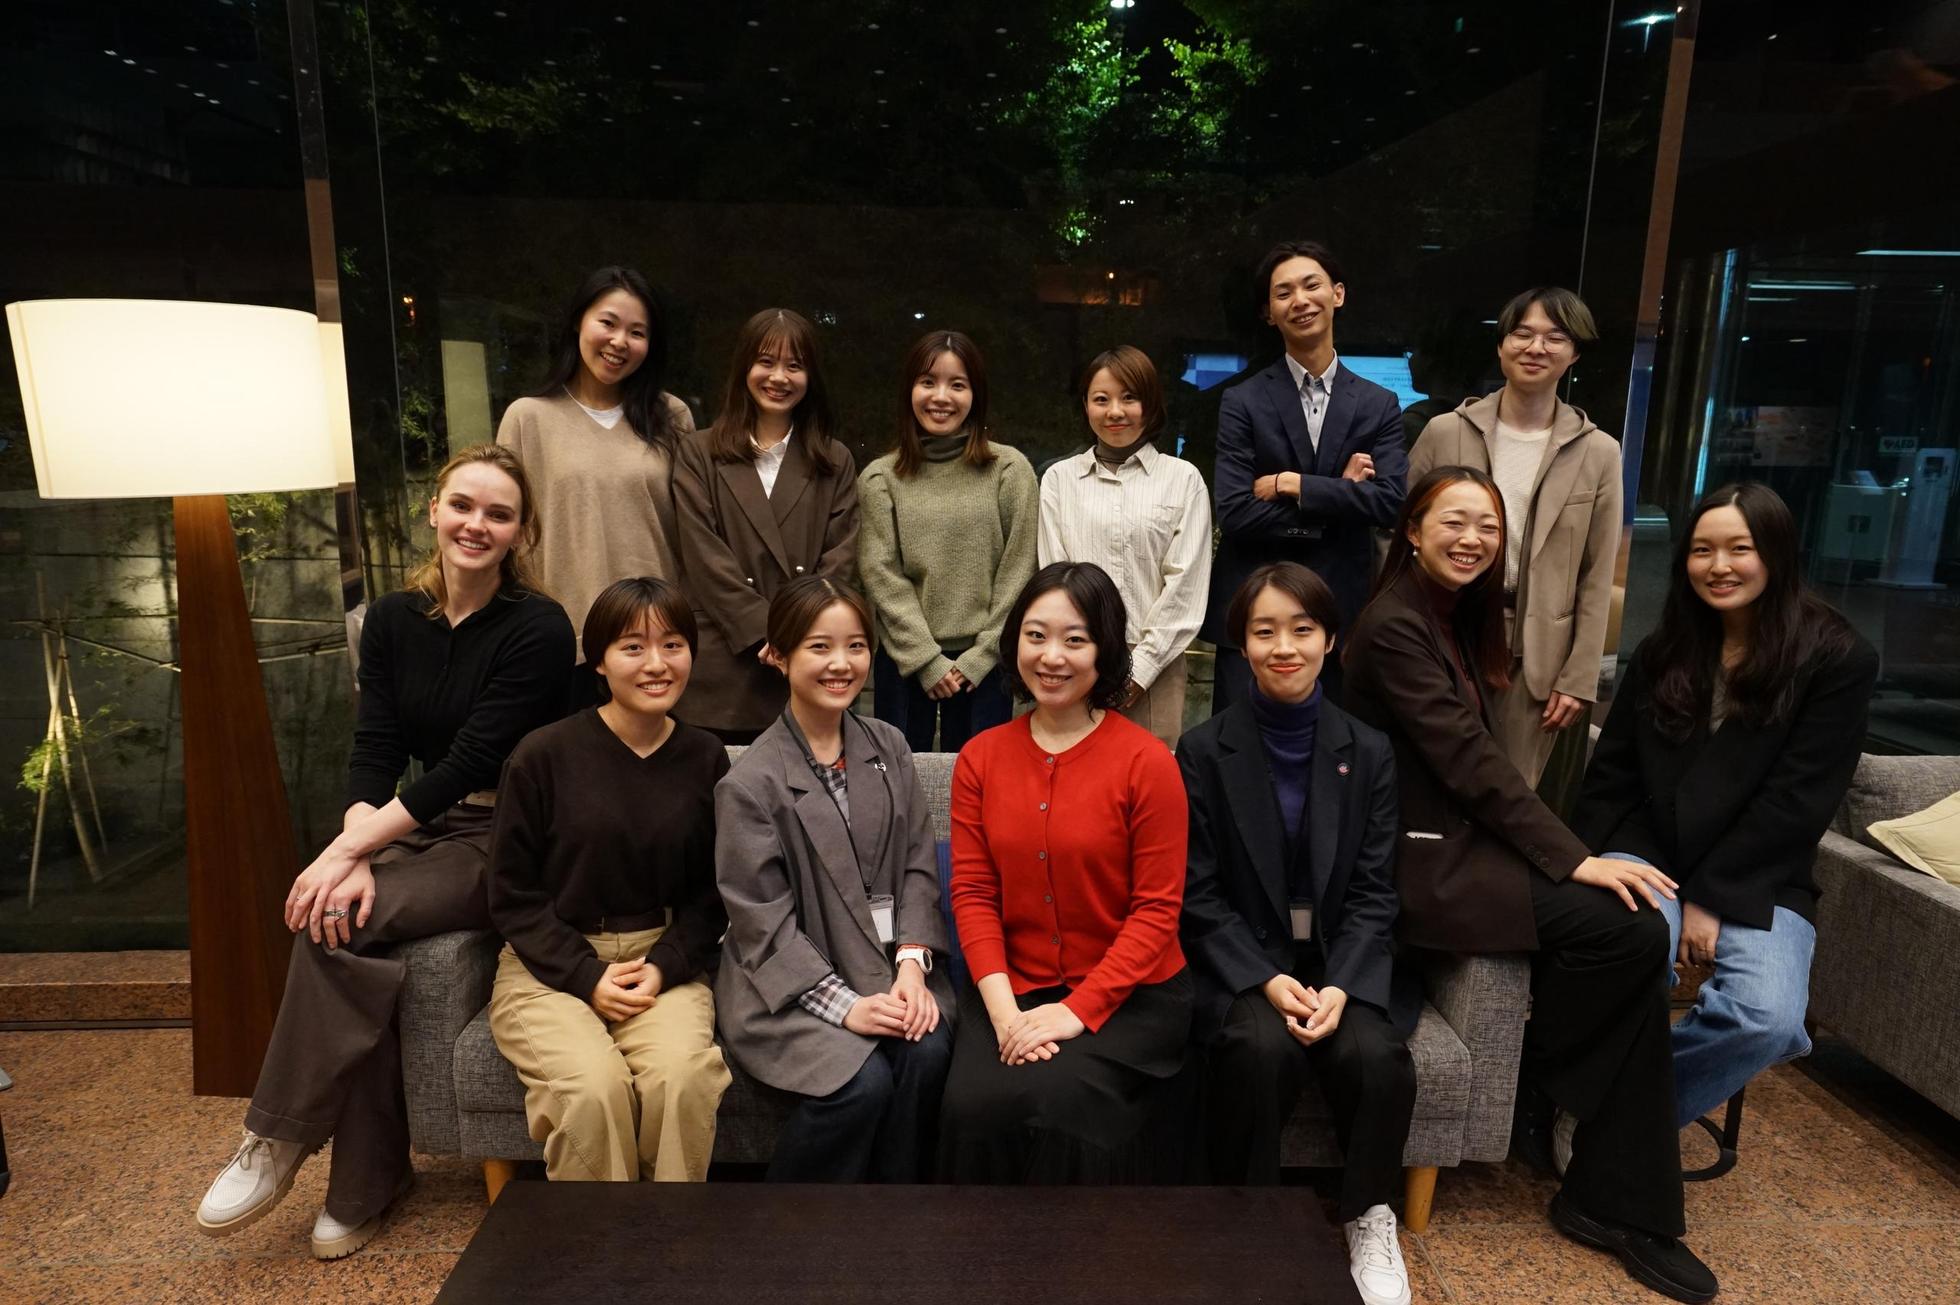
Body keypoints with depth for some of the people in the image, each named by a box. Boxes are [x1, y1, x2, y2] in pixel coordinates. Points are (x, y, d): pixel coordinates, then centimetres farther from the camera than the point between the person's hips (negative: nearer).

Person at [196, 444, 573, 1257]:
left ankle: (281, 1140, -2)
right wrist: (357, 854, -18)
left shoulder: (539, 629, -14)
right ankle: (367, 1182, -4)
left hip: (508, 843, -5)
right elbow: (373, 750, -2)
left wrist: (347, 850, -22)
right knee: (344, 916, -22)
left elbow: (473, 760, -19)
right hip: (421, 825, 5)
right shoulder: (393, 620, 4)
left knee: (336, 921, -24)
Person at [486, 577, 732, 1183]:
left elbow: (711, 893, 8)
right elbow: (512, 894, 0)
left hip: (665, 962, 2)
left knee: (682, 1077, -28)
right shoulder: (544, 755, -5)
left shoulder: (704, 759, 2)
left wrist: (664, 967, -8)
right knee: (594, 1086, -29)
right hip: (550, 965, -1)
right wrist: (587, 976, -10)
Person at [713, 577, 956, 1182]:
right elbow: (764, 923, -11)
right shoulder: (751, 783, -10)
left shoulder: (889, 748, 7)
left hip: (885, 967, 4)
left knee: (927, 1053, -23)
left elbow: (917, 866, 5)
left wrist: (912, 963, -10)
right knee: (863, 1080, -26)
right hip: (787, 986, -4)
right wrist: (845, 1005, -18)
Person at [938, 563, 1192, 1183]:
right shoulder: (980, 758, 4)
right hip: (1014, 988, 3)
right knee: (974, 1105, -23)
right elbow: (972, 893, 1)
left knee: (1061, 1098, -26)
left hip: (1128, 994, -2)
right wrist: (1003, 1010, -12)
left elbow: (1156, 911, -8)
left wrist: (1077, 1010, -16)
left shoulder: (1147, 761, -8)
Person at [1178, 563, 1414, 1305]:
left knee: (1375, 1055, -27)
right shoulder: (1203, 752, -2)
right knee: (1263, 1048, -31)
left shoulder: (1368, 753, 4)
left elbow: (1374, 890, 1)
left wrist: (1342, 985, -15)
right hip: (1240, 964, -2)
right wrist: (1266, 980, -18)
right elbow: (1199, 893, -5)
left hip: (1343, 960, 2)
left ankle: (1370, 1221, 1)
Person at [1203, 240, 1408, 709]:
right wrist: (1339, 497, -8)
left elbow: (1390, 500, -8)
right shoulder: (1243, 402, -1)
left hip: (1344, 613, 2)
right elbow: (1234, 513, -11)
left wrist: (1291, 484, -12)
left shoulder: (1379, 405, 7)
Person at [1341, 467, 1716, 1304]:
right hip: (1420, 862, -9)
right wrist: (1572, 858, -17)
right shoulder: (1394, 625, -13)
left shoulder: (1458, 619, 15)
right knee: (1626, 928, -19)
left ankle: (1618, 1201, -1)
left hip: (1463, 842, 9)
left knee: (1639, 936, -9)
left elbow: (1471, 758, 12)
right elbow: (1469, 762, -18)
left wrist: (1565, 853, 2)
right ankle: (1531, 1084, 9)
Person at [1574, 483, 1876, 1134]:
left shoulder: (1838, 659, -2)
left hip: (1760, 881, -1)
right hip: (1648, 853, 2)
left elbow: (1798, 799, -8)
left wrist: (1712, 897, -12)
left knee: (1767, 1019, -28)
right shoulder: (1661, 652, 11)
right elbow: (1612, 777, 9)